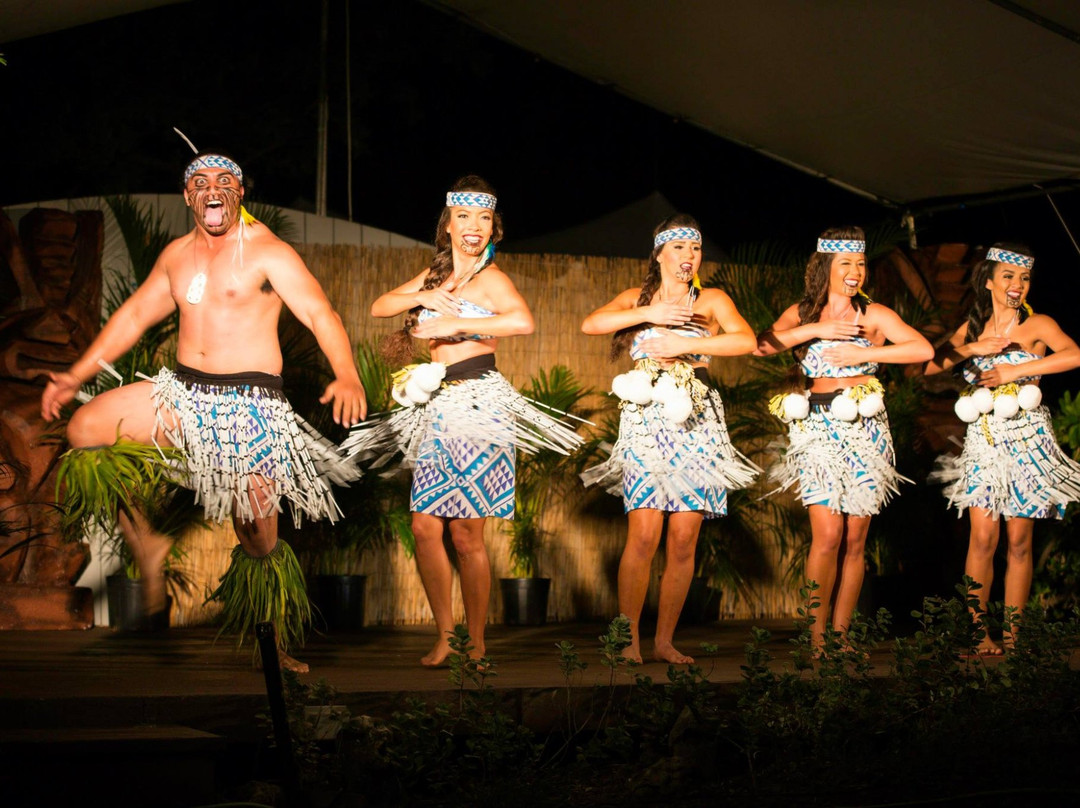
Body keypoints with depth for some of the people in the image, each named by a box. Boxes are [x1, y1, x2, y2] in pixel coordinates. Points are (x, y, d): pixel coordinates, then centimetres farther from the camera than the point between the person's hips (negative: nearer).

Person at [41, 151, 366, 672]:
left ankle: (280, 646, 11)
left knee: (260, 540, -6)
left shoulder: (266, 251, -7)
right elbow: (133, 316, 22)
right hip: (183, 393, 6)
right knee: (86, 428, -8)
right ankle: (145, 545, 2)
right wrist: (77, 376, 17)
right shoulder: (177, 255, 13)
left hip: (250, 404, -6)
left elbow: (320, 314, -17)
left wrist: (347, 375, -35)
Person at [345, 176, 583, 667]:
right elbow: (379, 307, 16)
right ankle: (444, 638, 12)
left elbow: (523, 322, -25)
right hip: (436, 408, 6)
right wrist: (424, 297, -2)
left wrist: (452, 324, -21)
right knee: (424, 527, 1)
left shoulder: (489, 278, -5)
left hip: (476, 405, -6)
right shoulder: (436, 274, 16)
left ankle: (476, 645, 9)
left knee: (466, 534, -3)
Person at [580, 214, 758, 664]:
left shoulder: (711, 301, 10)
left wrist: (682, 345, -12)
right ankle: (629, 641, -6)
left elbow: (746, 340, -8)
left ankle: (665, 641, 7)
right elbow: (591, 324, -3)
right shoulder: (638, 298, 15)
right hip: (646, 420, -1)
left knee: (684, 540, -2)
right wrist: (650, 314, -10)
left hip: (695, 423, 1)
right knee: (644, 534, -12)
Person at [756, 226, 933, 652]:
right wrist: (816, 329, -12)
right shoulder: (801, 313, 10)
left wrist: (864, 353, -11)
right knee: (828, 533, -14)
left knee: (854, 539, 1)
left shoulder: (874, 315, 6)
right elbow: (763, 345, -7)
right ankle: (816, 636, -6)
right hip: (818, 428, -1)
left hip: (864, 429, 1)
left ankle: (840, 633, 9)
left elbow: (924, 349, -7)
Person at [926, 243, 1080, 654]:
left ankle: (1012, 634, 8)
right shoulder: (971, 328, 10)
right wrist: (973, 349, -13)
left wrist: (1017, 370, -21)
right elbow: (930, 365, 0)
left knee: (1019, 540, 2)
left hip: (1026, 441, -2)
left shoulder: (1037, 325, -2)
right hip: (983, 440, 2)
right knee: (982, 536, -6)